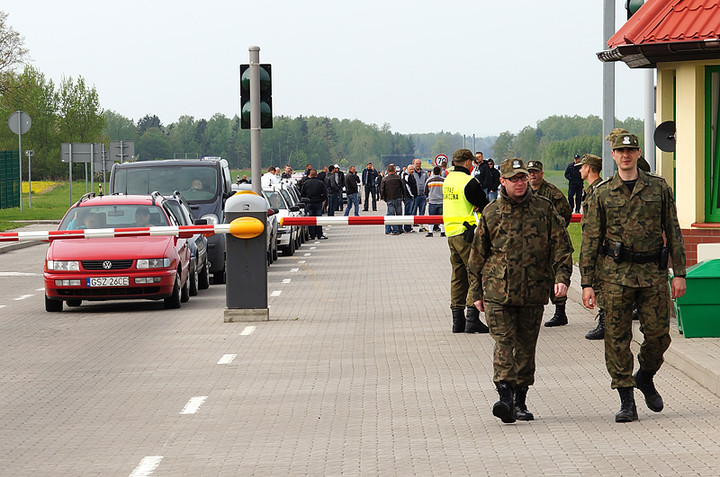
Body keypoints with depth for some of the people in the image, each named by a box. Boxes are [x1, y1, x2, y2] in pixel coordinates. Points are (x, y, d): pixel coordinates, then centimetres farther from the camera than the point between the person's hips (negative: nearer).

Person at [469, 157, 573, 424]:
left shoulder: (544, 209, 5)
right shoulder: (491, 213, 6)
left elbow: (561, 246, 6)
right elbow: (478, 255, 13)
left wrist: (562, 277, -8)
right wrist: (477, 292, 12)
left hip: (534, 291, 1)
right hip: (498, 290, -1)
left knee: (526, 346, 7)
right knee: (504, 342, -13)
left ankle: (520, 401, 16)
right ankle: (505, 395, -22)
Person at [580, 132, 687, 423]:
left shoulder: (659, 188, 7)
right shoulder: (602, 193, 4)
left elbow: (673, 232, 9)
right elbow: (590, 239, 5)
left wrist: (679, 273, 3)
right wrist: (587, 283, 0)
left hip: (653, 273, 1)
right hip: (616, 274, -1)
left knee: (658, 334, 1)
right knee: (618, 338, -2)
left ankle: (645, 378, 30)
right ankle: (626, 401, 5)